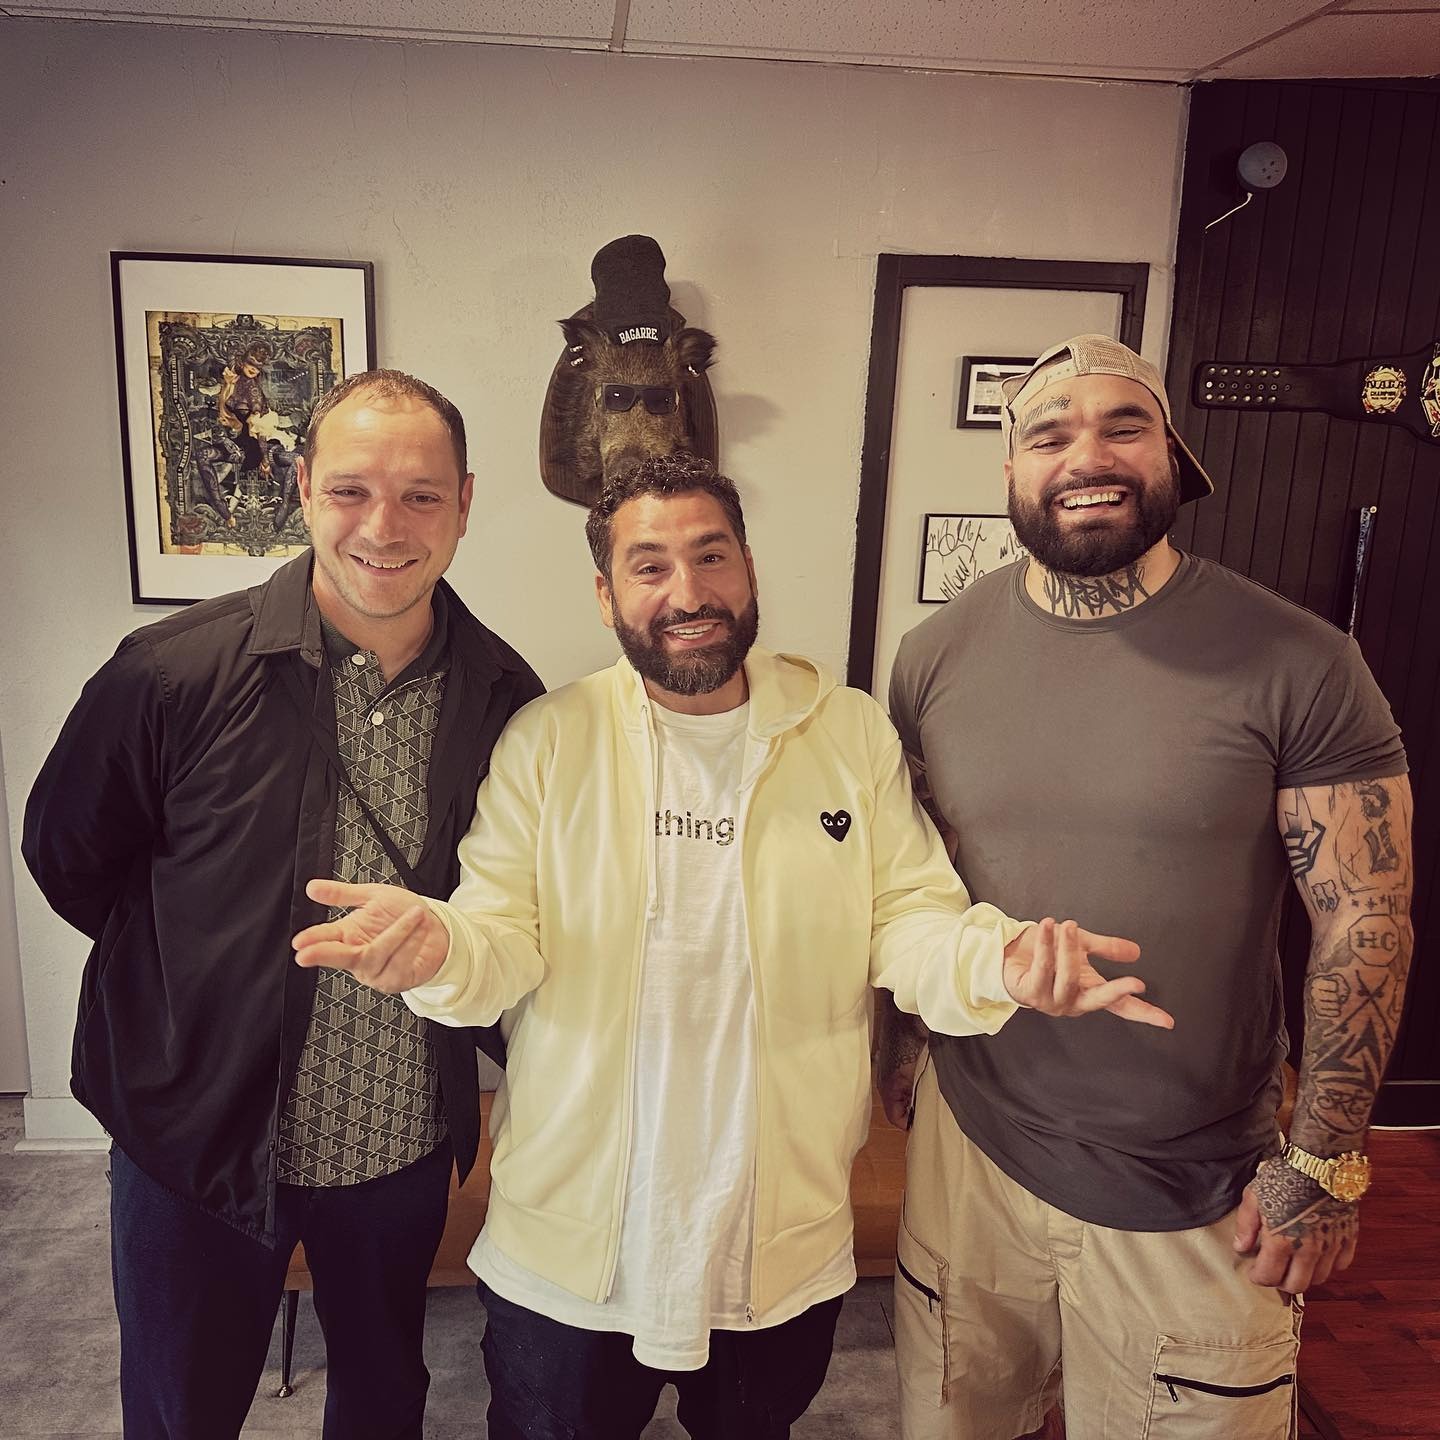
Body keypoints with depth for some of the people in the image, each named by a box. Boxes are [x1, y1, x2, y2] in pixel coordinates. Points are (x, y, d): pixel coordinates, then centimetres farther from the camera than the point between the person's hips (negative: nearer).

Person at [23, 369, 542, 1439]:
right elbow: (68, 854, -2)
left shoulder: (506, 698, -10)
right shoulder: (176, 672, -18)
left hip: (407, 1140, 2)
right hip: (200, 1140, -1)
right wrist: (204, 979, -1)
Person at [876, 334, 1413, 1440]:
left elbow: (1366, 915, -9)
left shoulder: (1296, 664, -12)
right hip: (970, 1145, 3)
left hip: (1200, 1197, -2)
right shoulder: (936, 655, -3)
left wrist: (1325, 1163, -8)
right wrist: (899, 1040, 10)